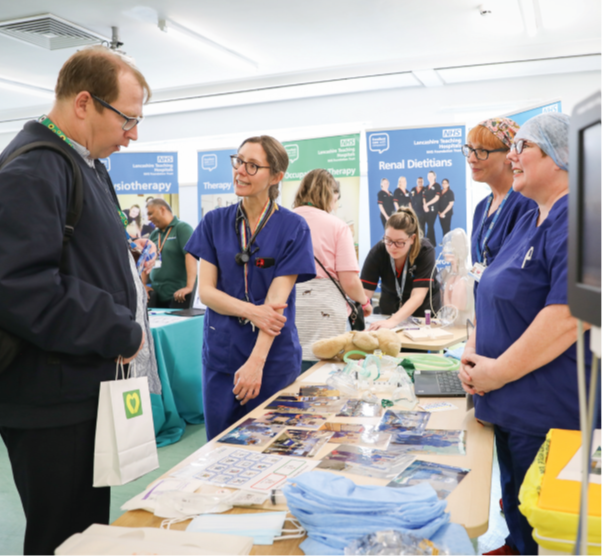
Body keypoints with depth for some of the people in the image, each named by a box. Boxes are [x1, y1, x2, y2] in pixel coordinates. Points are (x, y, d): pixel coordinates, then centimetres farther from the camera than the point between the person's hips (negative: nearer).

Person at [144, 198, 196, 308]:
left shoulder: (182, 228, -7)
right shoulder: (154, 234, 15)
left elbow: (190, 256, -19)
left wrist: (189, 287, -28)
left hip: (178, 295, -6)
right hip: (155, 293, 6)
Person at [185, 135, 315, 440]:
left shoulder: (293, 228, -6)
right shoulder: (214, 222, 3)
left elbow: (276, 299, -13)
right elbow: (205, 290, -2)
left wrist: (256, 362, -20)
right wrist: (250, 311, -18)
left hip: (273, 357, -2)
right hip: (220, 353, 3)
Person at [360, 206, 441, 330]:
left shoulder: (425, 250, -25)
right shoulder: (377, 252, -21)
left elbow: (418, 297, -32)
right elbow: (364, 293, -26)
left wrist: (392, 321, -47)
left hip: (423, 310, -2)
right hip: (390, 308, 2)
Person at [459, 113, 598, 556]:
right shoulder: (530, 221, 12)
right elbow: (498, 299, 17)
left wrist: (497, 371, -20)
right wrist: (472, 351, 1)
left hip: (550, 415, -9)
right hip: (510, 405, 9)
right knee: (516, 506, 25)